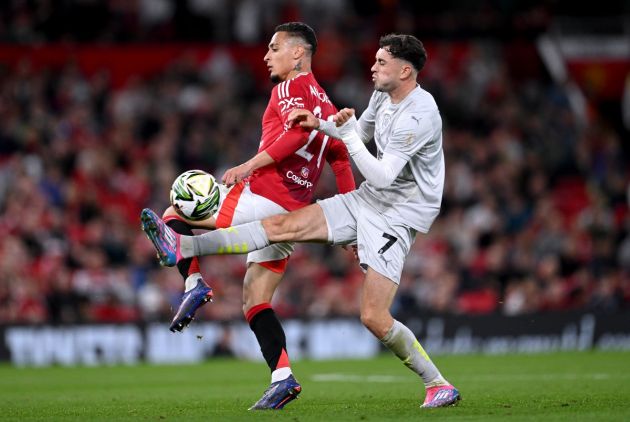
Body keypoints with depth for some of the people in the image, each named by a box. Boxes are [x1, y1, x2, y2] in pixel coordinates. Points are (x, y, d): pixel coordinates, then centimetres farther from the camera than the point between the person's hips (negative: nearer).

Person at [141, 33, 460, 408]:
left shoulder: (419, 116, -24)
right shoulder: (383, 96, 5)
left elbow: (381, 176, -28)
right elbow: (363, 131, 28)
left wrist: (347, 134, -21)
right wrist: (320, 124, 14)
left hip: (397, 216, -8)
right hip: (366, 200, 8)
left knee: (375, 318, -15)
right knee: (284, 226, -3)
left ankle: (439, 385, 0)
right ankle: (182, 248, -8)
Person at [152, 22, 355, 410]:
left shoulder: (291, 87, -4)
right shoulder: (324, 104, 23)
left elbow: (300, 130, -24)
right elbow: (343, 163, 23)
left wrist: (250, 165, -25)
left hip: (262, 196, -9)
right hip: (295, 214, 9)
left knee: (174, 215, 5)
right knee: (255, 301, 10)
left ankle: (194, 284, -15)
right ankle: (283, 378, -2)